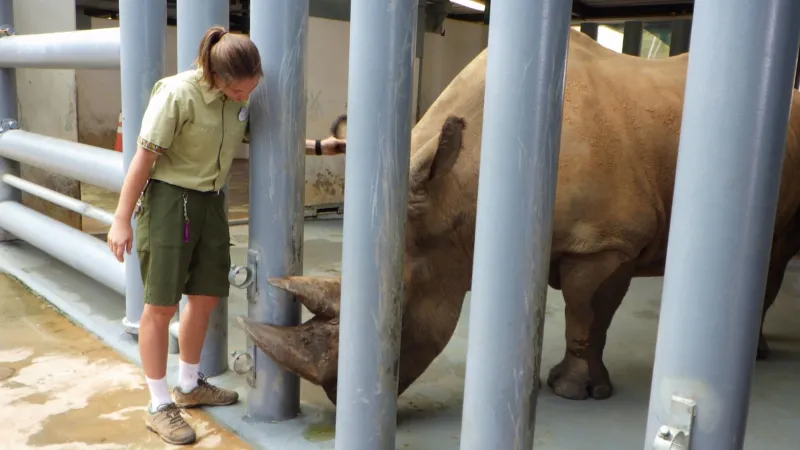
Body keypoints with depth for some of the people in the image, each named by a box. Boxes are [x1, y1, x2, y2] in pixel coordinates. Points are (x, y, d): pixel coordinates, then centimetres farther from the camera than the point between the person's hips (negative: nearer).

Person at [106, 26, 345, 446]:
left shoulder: (240, 97, 0)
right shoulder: (177, 93, -20)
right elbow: (144, 157, -17)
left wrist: (317, 147, 14)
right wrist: (122, 220, -15)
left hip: (210, 202, 7)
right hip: (169, 201, -7)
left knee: (206, 296, 14)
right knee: (161, 304, 0)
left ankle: (189, 385, 35)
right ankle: (159, 406, 14)